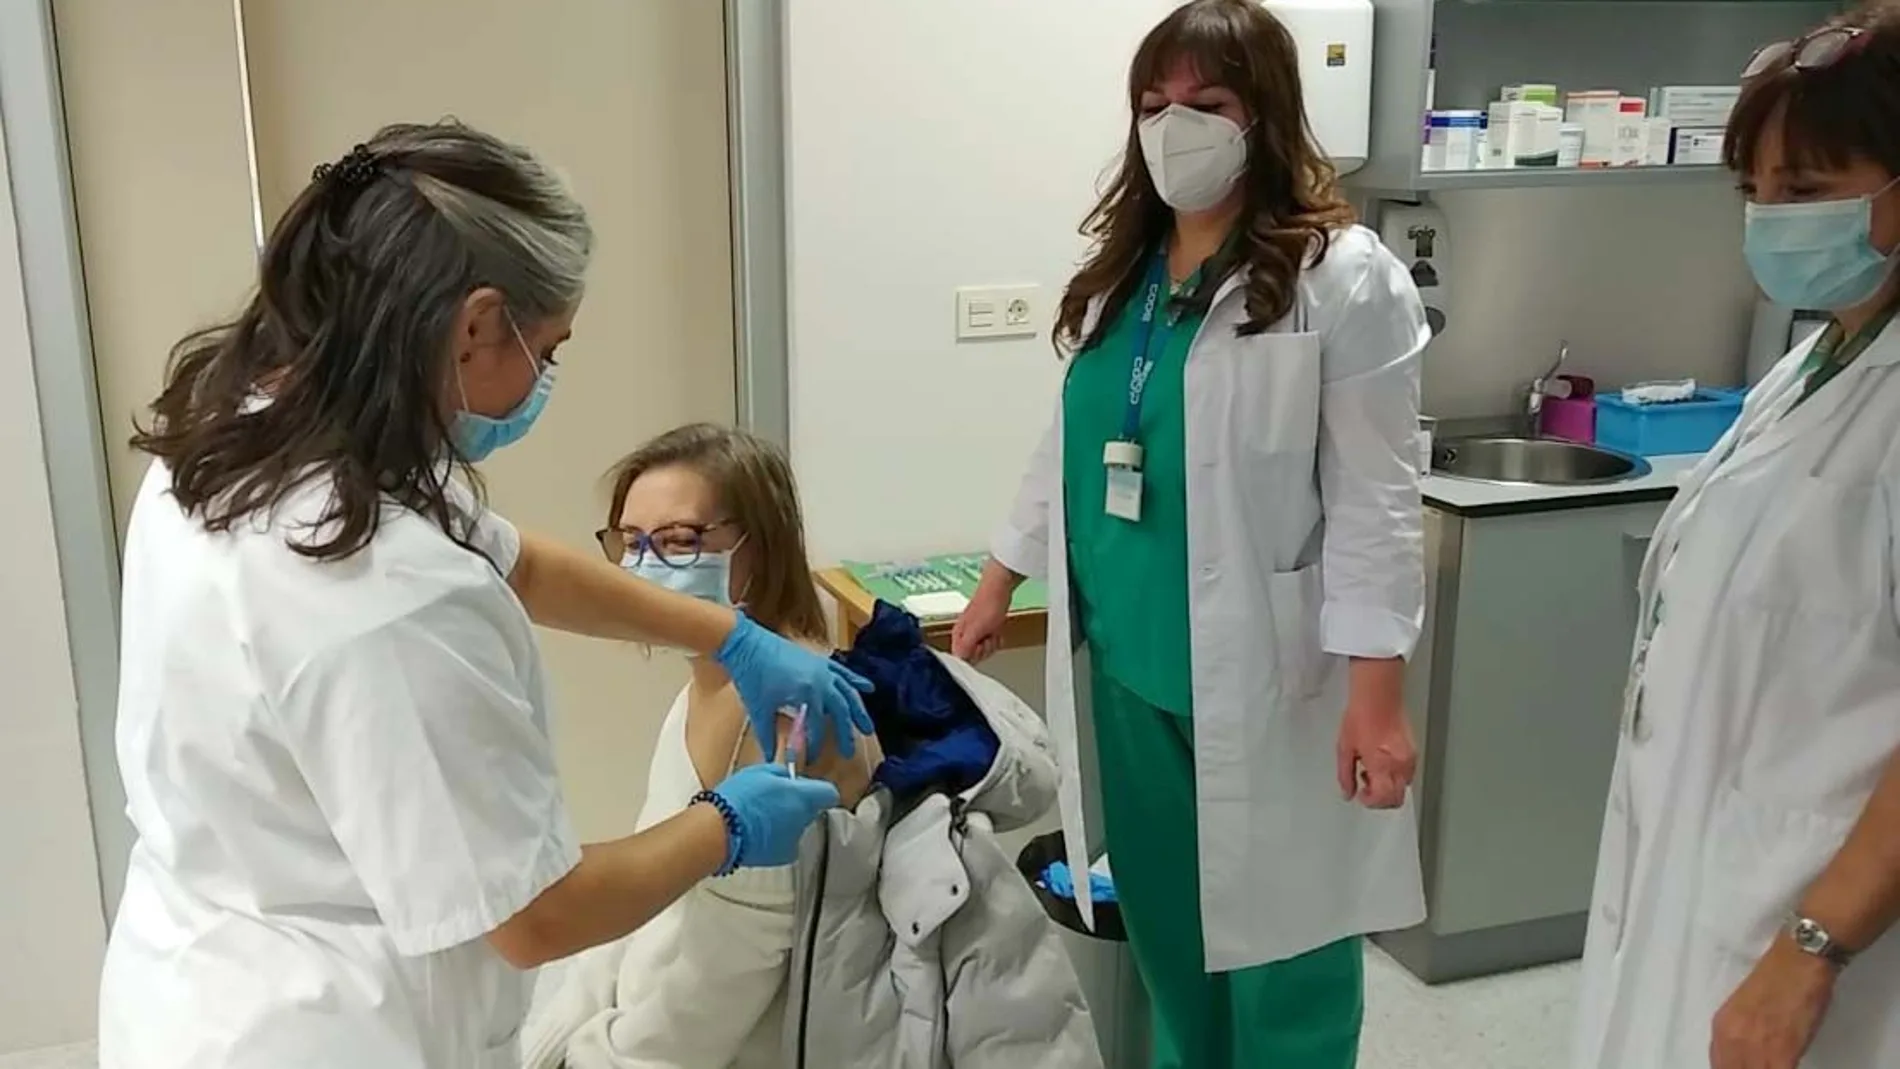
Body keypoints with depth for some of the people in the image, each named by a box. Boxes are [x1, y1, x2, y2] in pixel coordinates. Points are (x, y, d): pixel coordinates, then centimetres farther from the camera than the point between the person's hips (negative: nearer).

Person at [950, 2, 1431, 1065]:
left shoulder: (1344, 277, -10)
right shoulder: (1118, 270, 9)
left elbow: (1376, 499, -12)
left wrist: (1377, 691, -15)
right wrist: (1001, 582, 18)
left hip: (1264, 679, -5)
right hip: (1128, 666, 6)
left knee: (1278, 952, 7)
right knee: (1165, 934, 18)